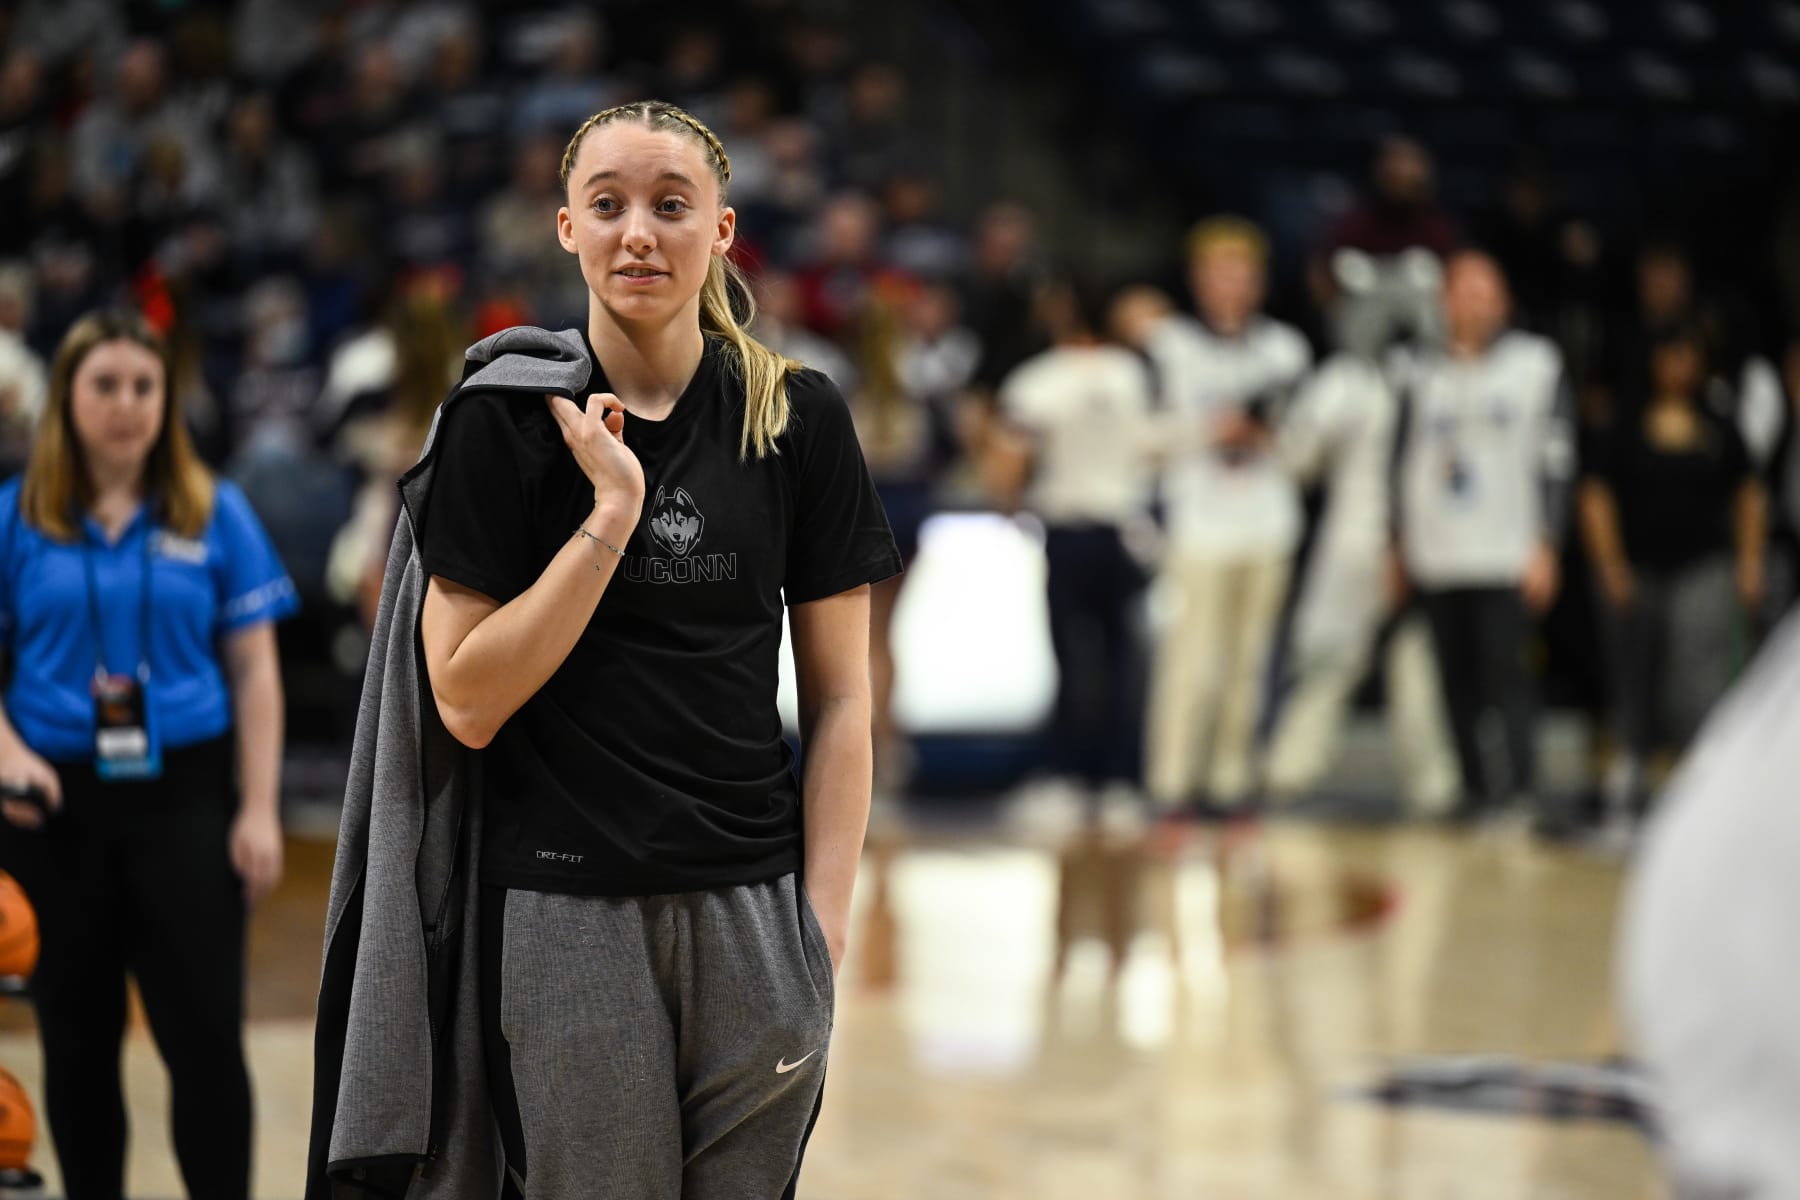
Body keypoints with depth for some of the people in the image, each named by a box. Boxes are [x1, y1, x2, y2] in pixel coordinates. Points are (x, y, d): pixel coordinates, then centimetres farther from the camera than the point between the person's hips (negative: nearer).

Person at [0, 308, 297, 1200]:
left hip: (185, 798, -1)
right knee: (77, 1036, 9)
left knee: (205, 1033, -5)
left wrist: (258, 810, -3)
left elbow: (254, 671, 4)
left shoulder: (214, 515, 4)